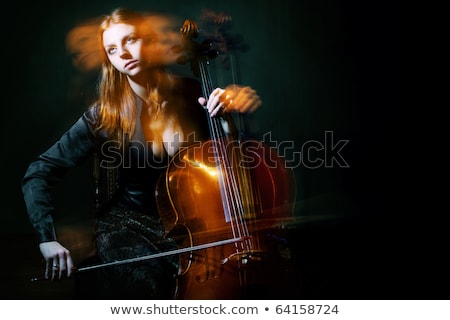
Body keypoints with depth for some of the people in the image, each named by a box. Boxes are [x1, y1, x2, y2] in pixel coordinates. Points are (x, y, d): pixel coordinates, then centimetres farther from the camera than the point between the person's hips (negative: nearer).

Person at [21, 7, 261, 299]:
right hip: (130, 220, -1)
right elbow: (38, 173, -7)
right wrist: (48, 238, -20)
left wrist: (236, 104, -22)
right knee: (144, 284, -26)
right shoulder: (104, 116, -10)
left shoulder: (192, 95, -8)